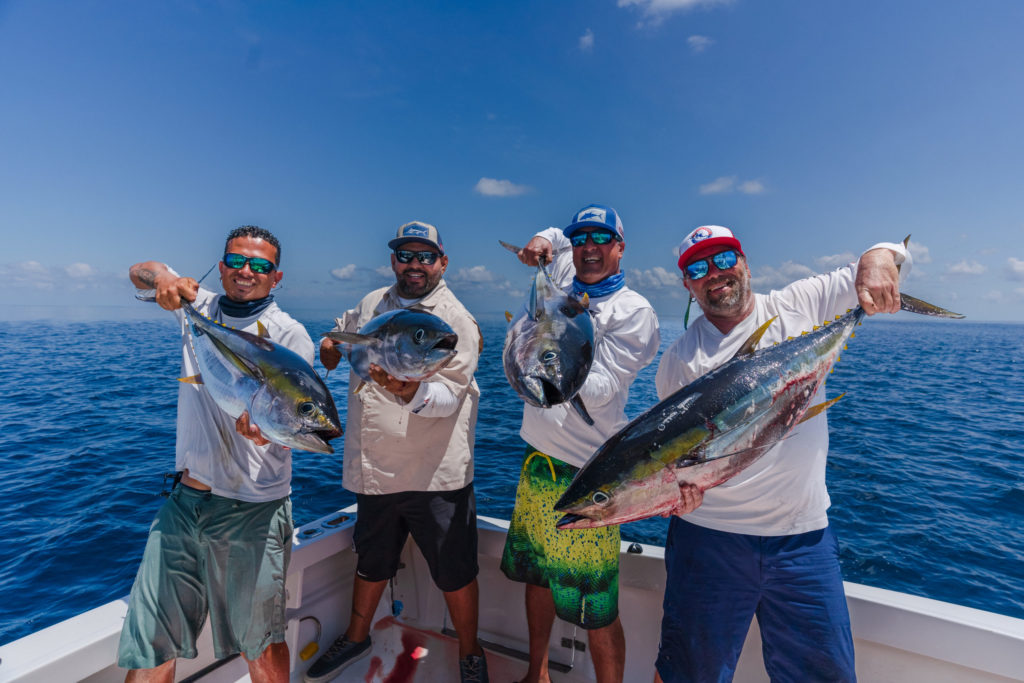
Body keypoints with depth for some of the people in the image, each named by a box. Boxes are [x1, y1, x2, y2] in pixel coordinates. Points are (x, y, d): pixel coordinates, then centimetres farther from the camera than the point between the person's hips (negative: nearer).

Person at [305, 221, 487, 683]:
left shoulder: (457, 321, -10)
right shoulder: (371, 305, 8)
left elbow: (449, 396, -20)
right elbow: (342, 331, 30)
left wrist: (411, 392, -40)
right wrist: (332, 344, 8)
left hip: (436, 476, -5)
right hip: (373, 470, 5)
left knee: (455, 574, 8)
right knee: (371, 563, 25)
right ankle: (356, 638, 50)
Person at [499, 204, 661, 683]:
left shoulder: (634, 312, -10)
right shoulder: (564, 280, 8)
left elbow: (600, 390, -16)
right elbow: (554, 238, 29)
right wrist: (542, 240, 6)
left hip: (585, 473, -7)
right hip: (538, 460, 7)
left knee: (597, 612, 0)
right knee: (537, 575, 21)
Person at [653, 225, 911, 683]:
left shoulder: (801, 305, 2)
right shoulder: (679, 359, 1)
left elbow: (893, 255, 7)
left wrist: (878, 260, -16)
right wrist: (676, 486, -17)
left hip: (803, 535, 1)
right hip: (709, 534, 0)